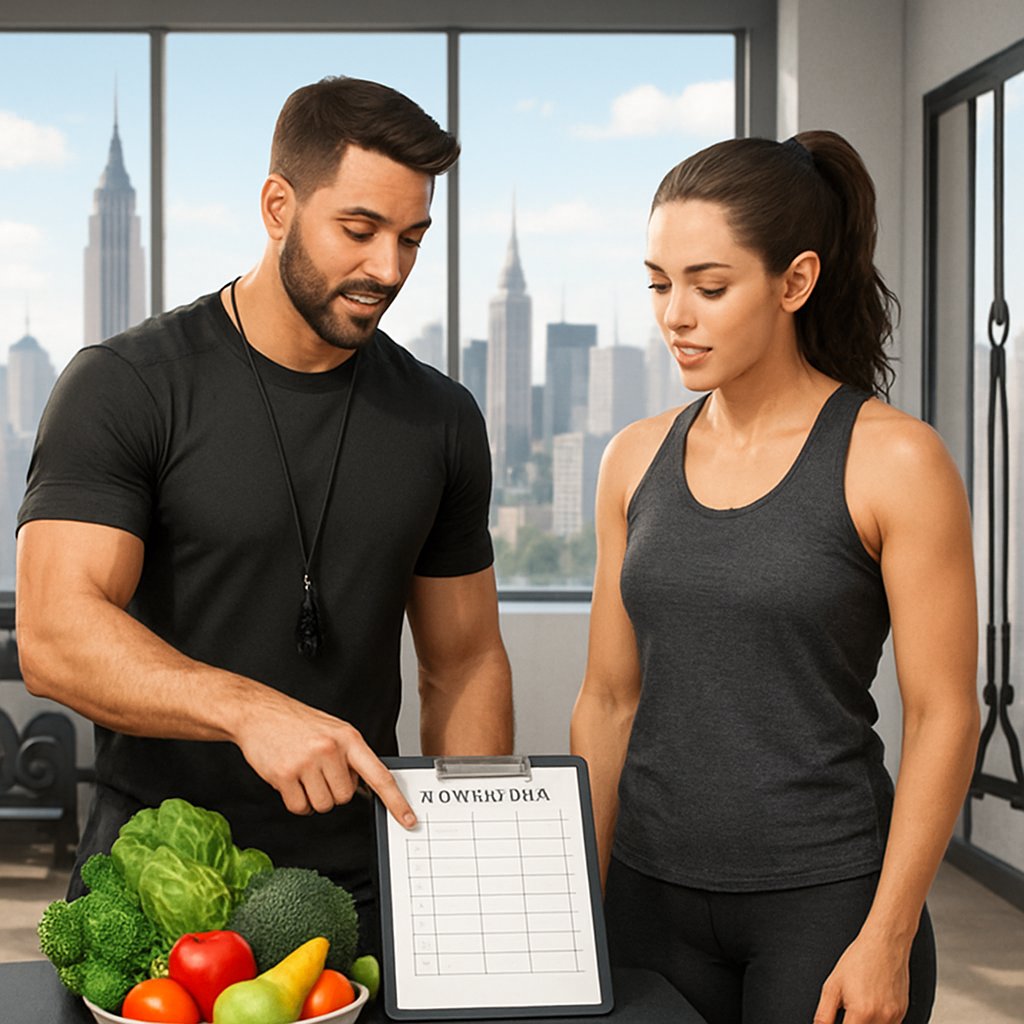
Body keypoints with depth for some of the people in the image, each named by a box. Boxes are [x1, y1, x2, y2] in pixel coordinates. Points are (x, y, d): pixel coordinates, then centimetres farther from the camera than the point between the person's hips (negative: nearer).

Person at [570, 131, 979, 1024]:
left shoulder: (894, 461, -9)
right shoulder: (637, 459, 4)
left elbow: (943, 717, -9)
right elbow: (608, 701, 8)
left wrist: (887, 939, -13)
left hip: (825, 895, -4)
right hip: (652, 888, 4)